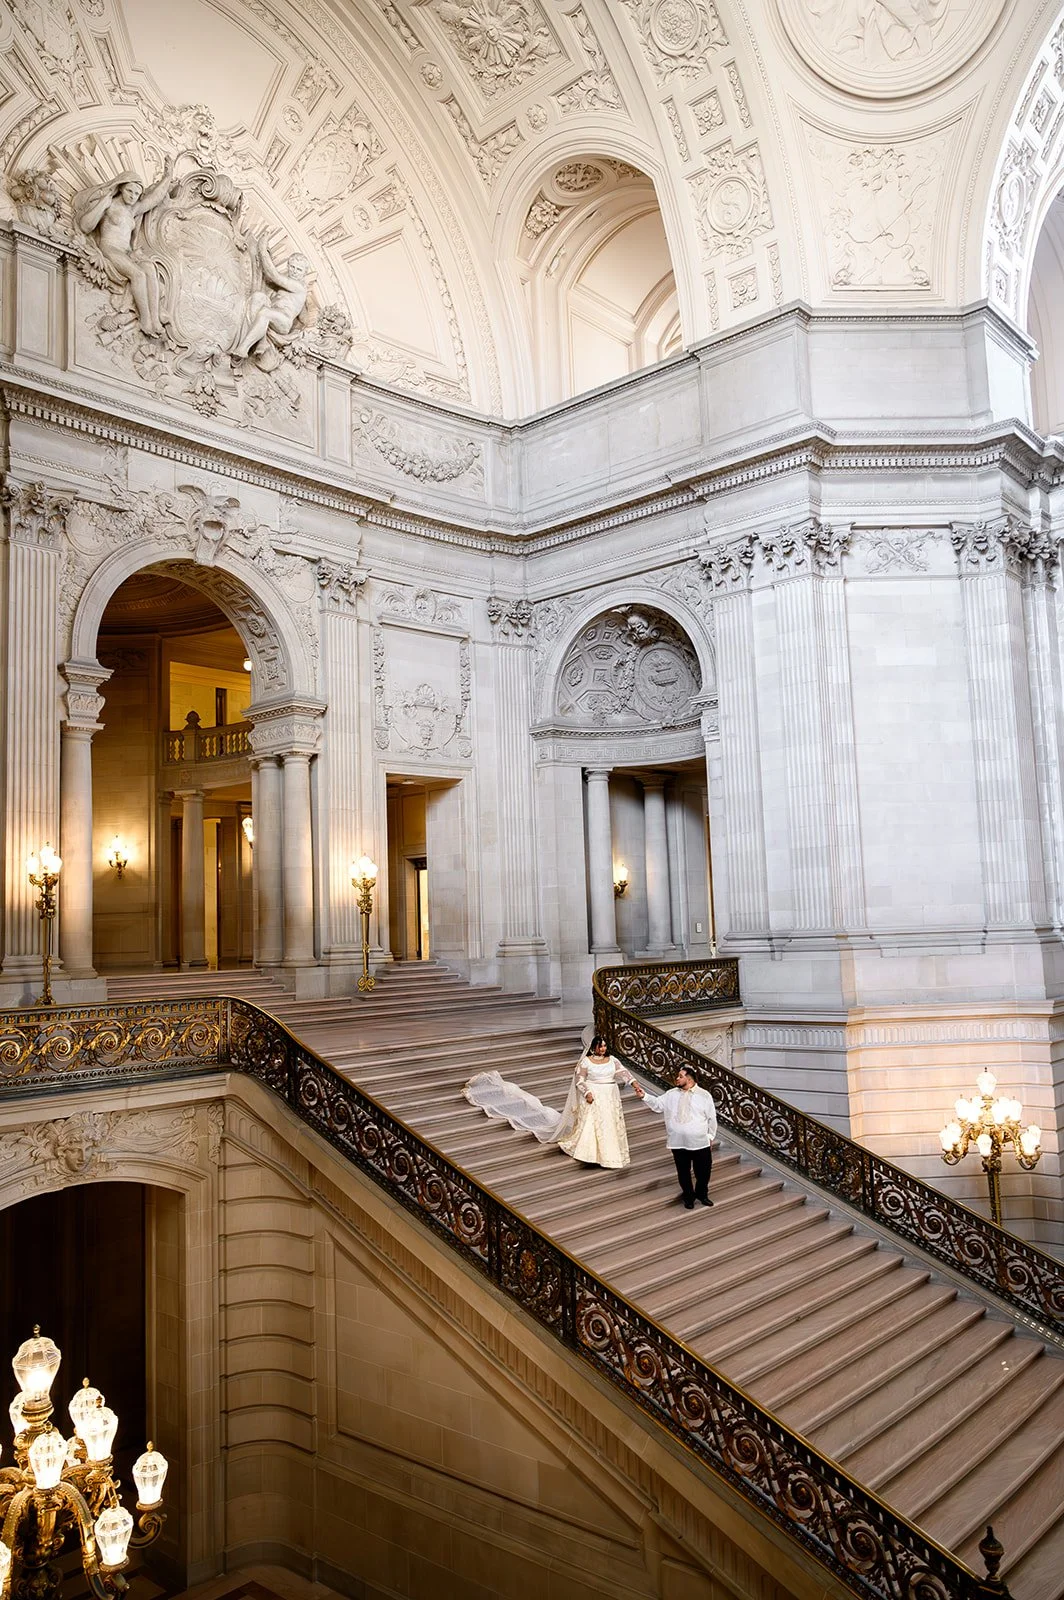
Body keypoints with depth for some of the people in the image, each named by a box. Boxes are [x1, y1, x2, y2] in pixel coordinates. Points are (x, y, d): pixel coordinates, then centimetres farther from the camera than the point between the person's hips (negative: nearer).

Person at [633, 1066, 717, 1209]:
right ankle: (689, 1197, 28)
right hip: (678, 1142, 2)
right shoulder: (671, 1094, 8)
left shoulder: (704, 1095, 0)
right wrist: (644, 1096, -12)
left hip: (700, 1142, -2)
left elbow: (711, 1118, 3)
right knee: (683, 1171, 10)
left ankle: (702, 1194, 32)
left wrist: (710, 1136, 2)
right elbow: (657, 1104, 2)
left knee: (703, 1170, 7)